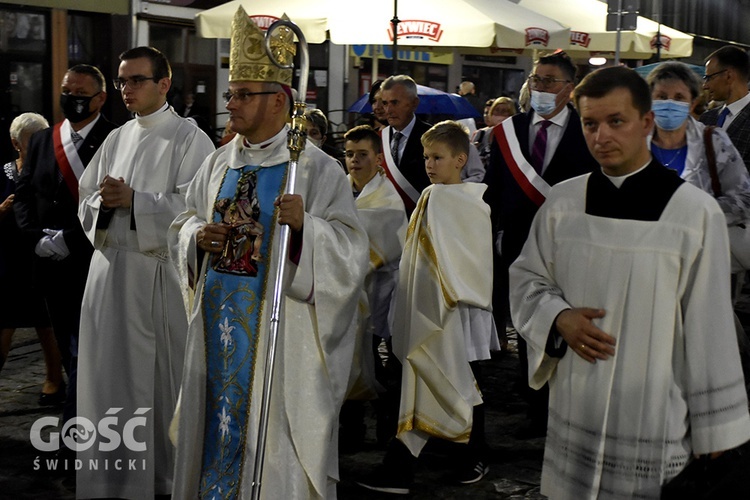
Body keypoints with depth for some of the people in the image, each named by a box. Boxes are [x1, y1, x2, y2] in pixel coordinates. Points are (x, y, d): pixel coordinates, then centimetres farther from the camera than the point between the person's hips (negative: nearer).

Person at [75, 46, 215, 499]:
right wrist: (102, 202, -7)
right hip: (110, 270, 6)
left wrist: (134, 200, -15)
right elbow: (87, 205, 15)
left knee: (160, 379, 1)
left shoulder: (189, 139, -3)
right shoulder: (117, 139, 16)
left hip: (159, 273, -6)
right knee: (112, 376, 9)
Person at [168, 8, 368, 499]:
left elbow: (352, 248, -13)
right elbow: (182, 225, 17)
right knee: (218, 420, 13)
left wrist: (305, 224, -30)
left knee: (274, 441, 1)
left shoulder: (316, 168, -8)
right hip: (219, 324, 6)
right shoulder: (219, 163, 9)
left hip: (278, 330, -5)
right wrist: (199, 235, -5)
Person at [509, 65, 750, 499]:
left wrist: (715, 433, -3)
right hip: (574, 415, 4)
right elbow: (526, 280, 12)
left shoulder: (696, 212, -11)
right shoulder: (562, 202, 1)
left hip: (656, 425, -3)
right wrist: (558, 318, -9)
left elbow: (710, 328, -7)